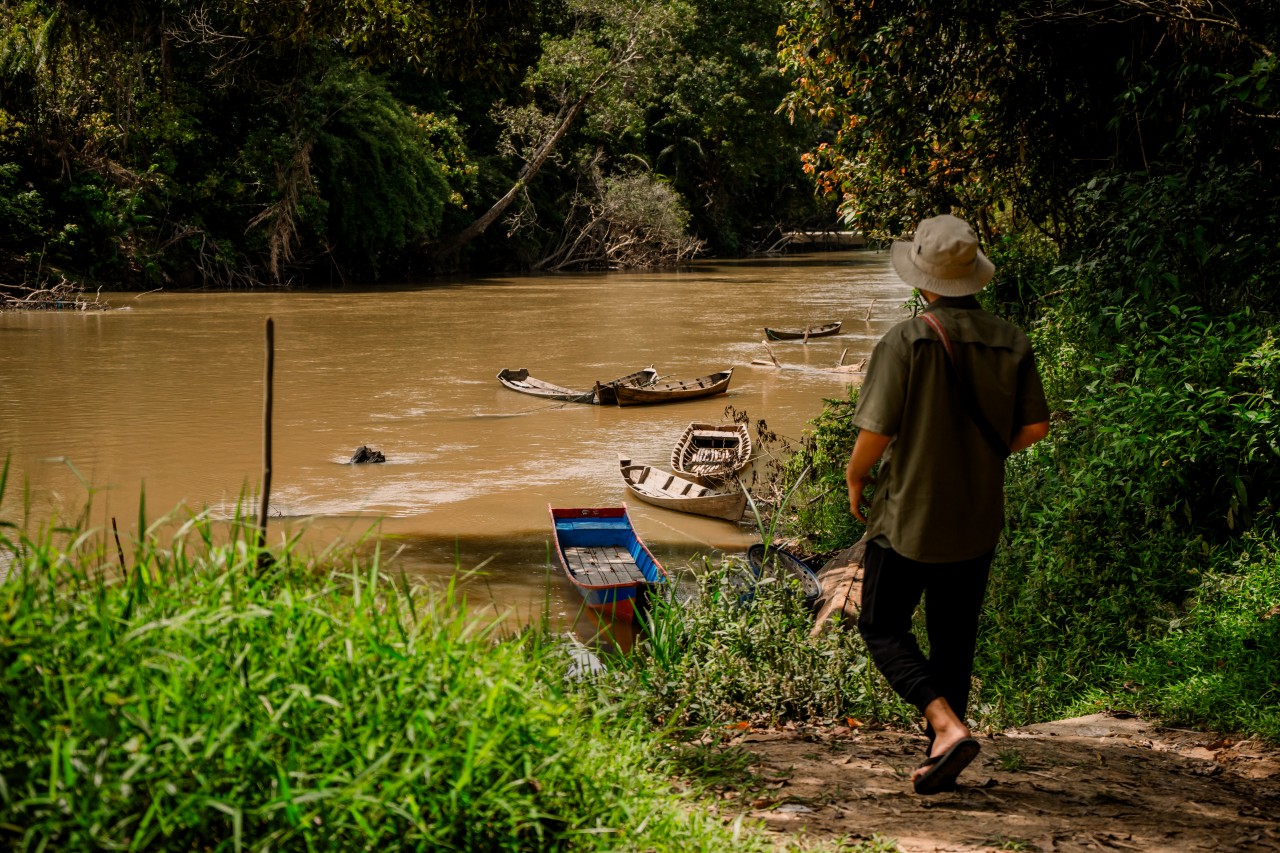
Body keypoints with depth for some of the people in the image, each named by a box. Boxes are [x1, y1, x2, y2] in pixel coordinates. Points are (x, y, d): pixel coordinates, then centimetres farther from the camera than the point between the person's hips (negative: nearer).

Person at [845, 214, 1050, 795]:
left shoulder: (907, 340, -17)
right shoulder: (1012, 343, -2)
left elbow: (875, 433, -18)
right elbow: (1035, 426, 2)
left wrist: (855, 479, 2)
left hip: (909, 513, -5)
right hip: (978, 520, 5)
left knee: (883, 627, 9)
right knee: (954, 638, 15)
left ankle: (948, 726, -10)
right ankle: (940, 762, 19)